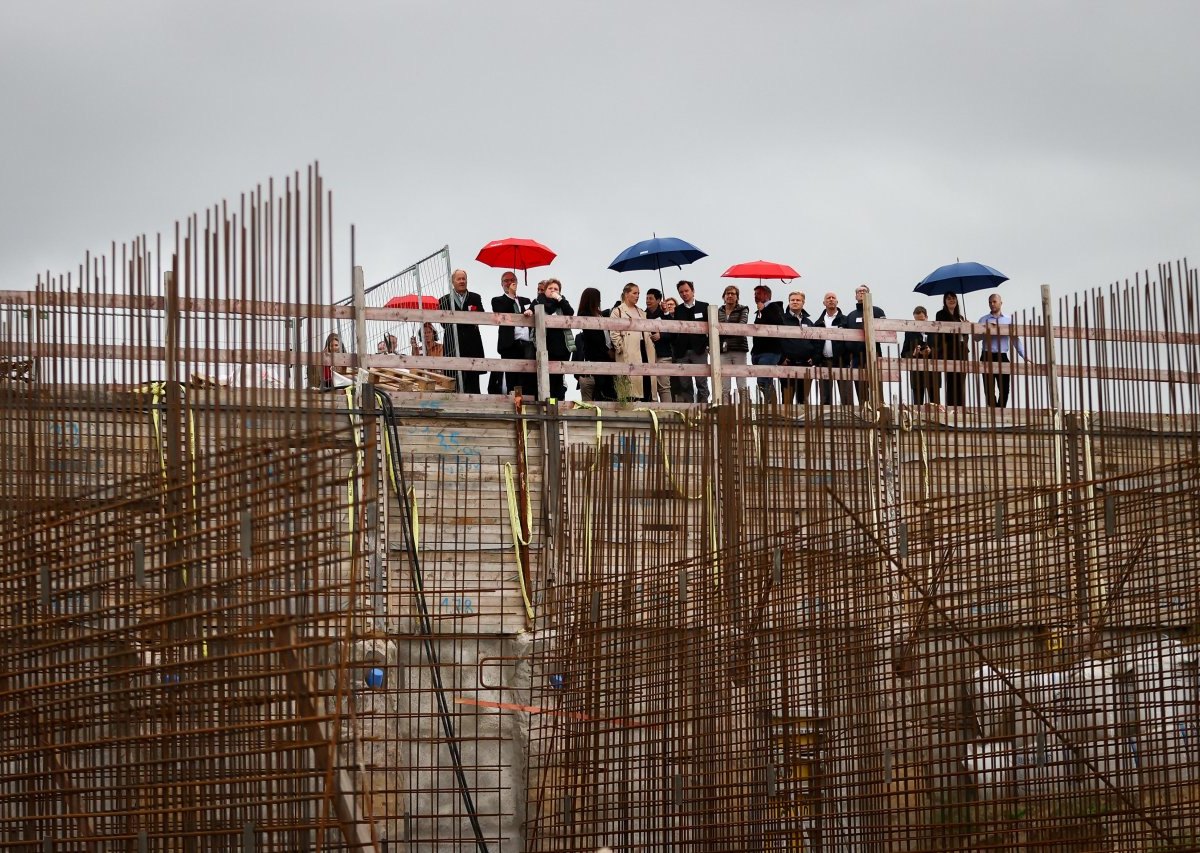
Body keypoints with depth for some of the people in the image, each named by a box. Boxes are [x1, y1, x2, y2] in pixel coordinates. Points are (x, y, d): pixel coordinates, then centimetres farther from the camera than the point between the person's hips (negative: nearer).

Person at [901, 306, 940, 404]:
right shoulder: (910, 333, 8)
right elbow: (903, 354, 5)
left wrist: (931, 351, -14)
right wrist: (913, 354, -15)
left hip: (933, 374, 0)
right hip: (917, 375, 0)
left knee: (935, 403, -1)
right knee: (917, 404, -2)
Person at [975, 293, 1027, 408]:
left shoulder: (1009, 320, 11)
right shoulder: (984, 320, 9)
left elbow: (1015, 339, 10)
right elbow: (976, 337, -1)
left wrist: (1024, 356, 1)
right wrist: (987, 330, -17)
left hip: (1002, 357, 1)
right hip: (987, 356, -1)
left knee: (1004, 388, -1)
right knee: (989, 389, -1)